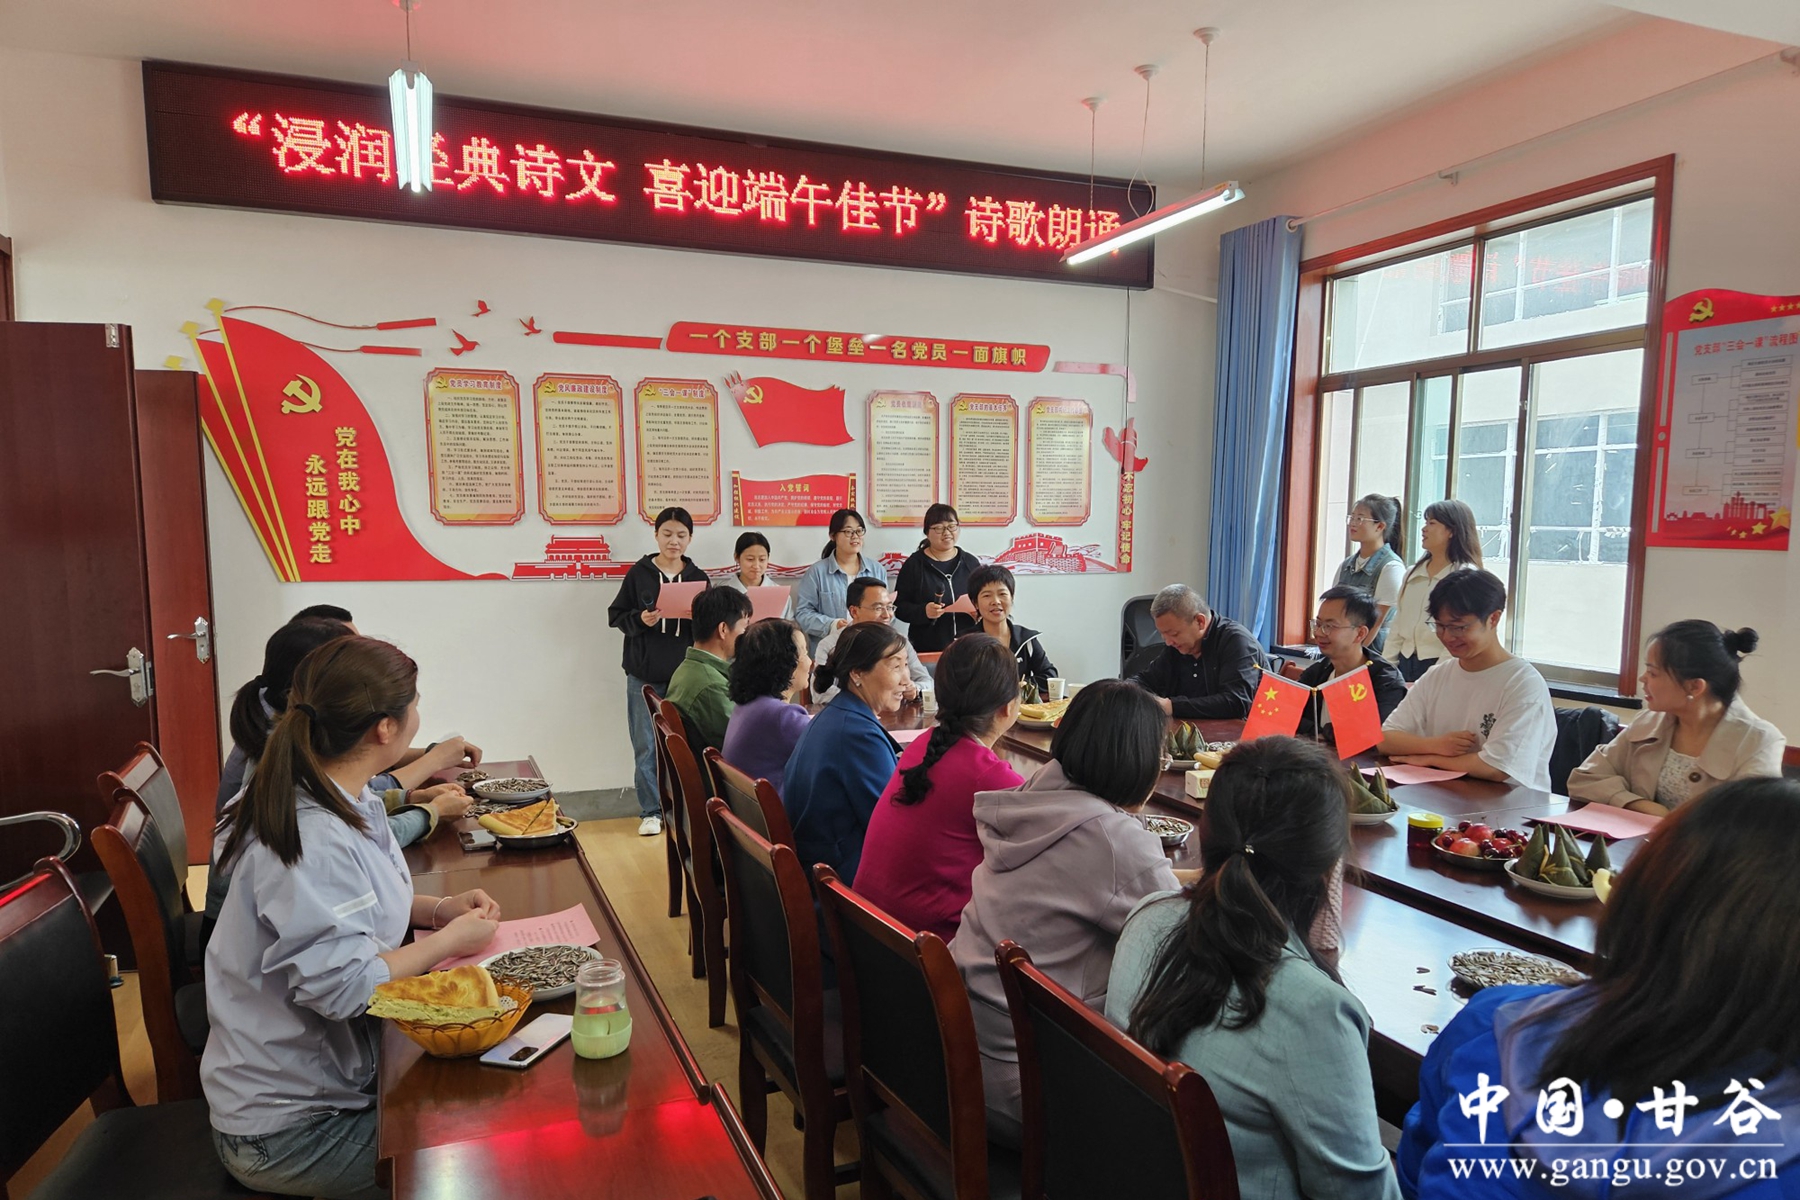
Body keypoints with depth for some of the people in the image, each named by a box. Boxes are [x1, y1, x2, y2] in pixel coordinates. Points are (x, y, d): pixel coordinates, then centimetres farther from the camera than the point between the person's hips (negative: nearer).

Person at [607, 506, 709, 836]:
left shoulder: (698, 577, 7)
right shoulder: (638, 573, 1)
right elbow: (616, 616, 4)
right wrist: (640, 620, -15)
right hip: (645, 675, -1)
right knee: (646, 746, 2)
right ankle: (651, 812, 13)